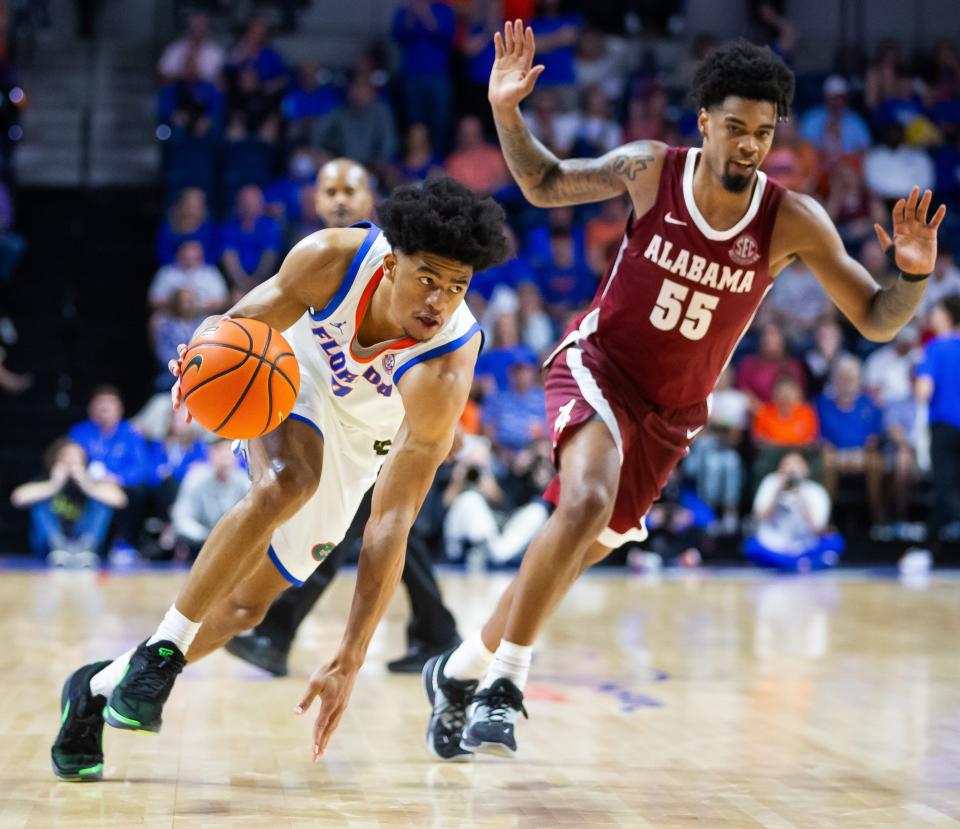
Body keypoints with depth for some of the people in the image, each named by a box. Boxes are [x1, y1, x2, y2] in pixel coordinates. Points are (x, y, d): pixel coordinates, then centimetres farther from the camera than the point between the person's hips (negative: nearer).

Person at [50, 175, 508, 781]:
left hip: (354, 449, 1)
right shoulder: (334, 259, -32)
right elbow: (245, 323, -13)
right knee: (284, 482, -35)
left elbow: (390, 526, -37)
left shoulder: (444, 376, -37)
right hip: (293, 377, -1)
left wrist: (349, 663, -41)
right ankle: (160, 652, -24)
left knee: (246, 606, 3)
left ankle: (99, 687, 24)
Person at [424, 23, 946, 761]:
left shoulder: (793, 222, -15)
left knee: (581, 551, 10)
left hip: (673, 410, 3)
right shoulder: (651, 170, -14)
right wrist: (507, 111, -13)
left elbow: (877, 320, -13)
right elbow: (545, 185, 2)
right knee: (588, 501, -31)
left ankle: (462, 671, 31)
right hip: (599, 361, -3)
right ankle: (504, 682, -20)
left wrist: (916, 273, -33)